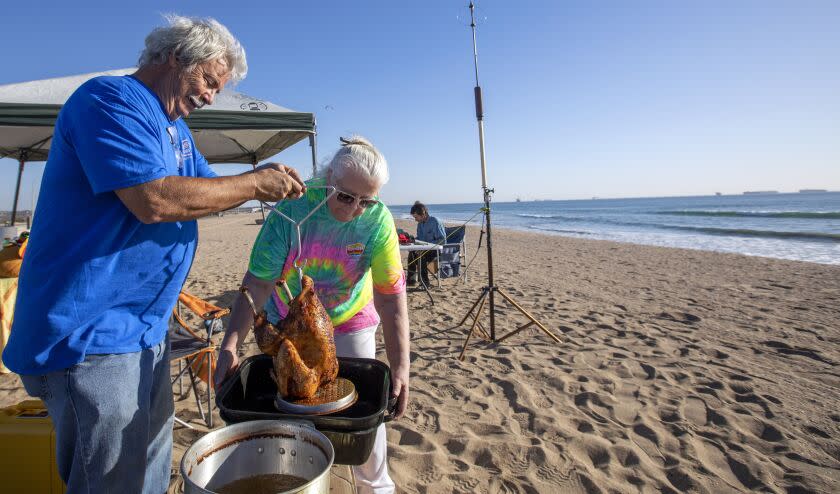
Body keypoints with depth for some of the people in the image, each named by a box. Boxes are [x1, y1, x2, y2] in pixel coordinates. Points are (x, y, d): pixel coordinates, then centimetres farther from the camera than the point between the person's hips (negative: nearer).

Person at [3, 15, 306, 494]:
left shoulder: (175, 127, 16)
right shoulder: (109, 99, -14)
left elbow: (206, 189, 20)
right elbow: (154, 200, -28)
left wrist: (262, 180, 1)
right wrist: (253, 184, -18)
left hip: (145, 329, 10)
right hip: (90, 335, -9)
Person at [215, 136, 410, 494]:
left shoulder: (378, 219, -25)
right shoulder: (292, 209, -27)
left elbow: (391, 295, -26)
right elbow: (257, 283, -25)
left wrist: (400, 366, -30)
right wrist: (230, 345, -33)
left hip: (350, 322, 0)